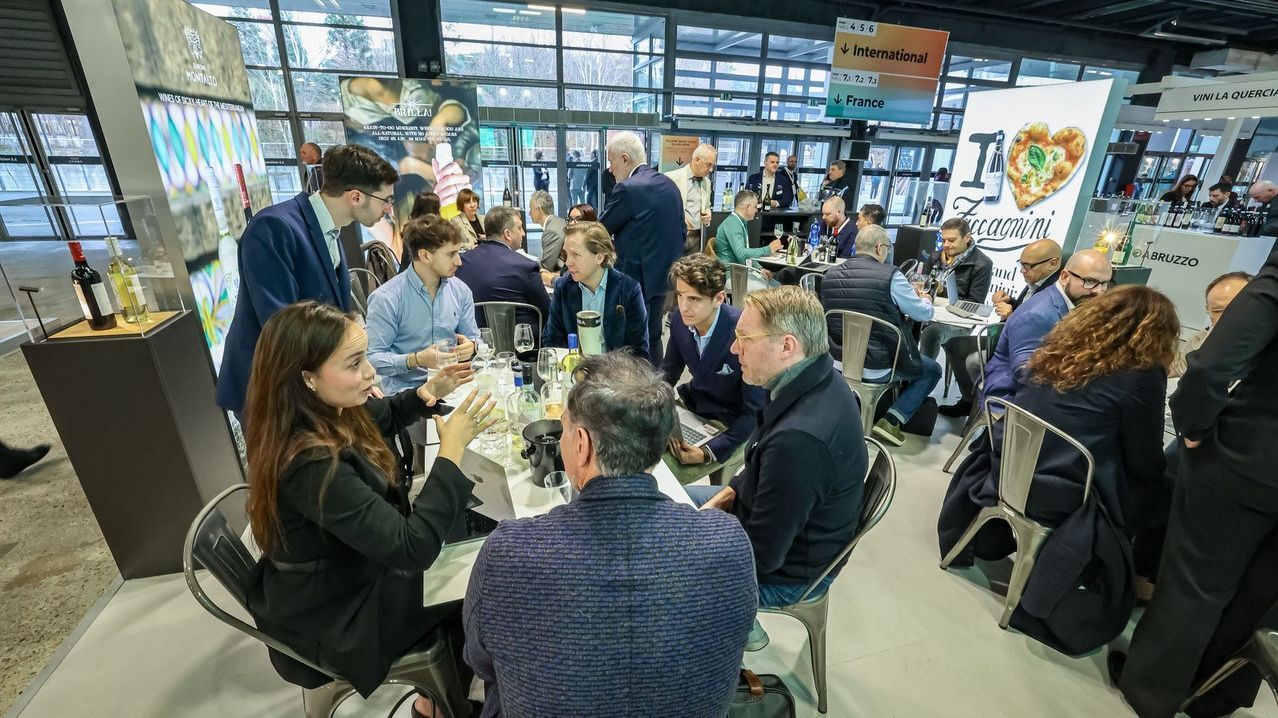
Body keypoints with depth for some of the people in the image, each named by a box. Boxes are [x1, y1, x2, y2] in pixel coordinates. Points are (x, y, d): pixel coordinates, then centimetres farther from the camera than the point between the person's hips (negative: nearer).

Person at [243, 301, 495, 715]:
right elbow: (413, 549, -36)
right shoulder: (311, 463, -38)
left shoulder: (322, 413, -11)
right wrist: (452, 449, -35)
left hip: (341, 575, 8)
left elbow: (382, 418, 11)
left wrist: (428, 394, -8)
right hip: (335, 621, -7)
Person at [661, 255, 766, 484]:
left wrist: (708, 452, -29)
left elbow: (755, 412, -22)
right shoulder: (680, 318, -11)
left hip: (733, 426, -6)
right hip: (693, 405, 6)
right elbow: (669, 370, 6)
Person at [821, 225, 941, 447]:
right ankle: (891, 420, 6)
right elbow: (925, 313, -4)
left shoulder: (830, 275, -1)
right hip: (879, 367, -6)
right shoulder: (890, 276, -16)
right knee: (933, 370, 23)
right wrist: (924, 299, 20)